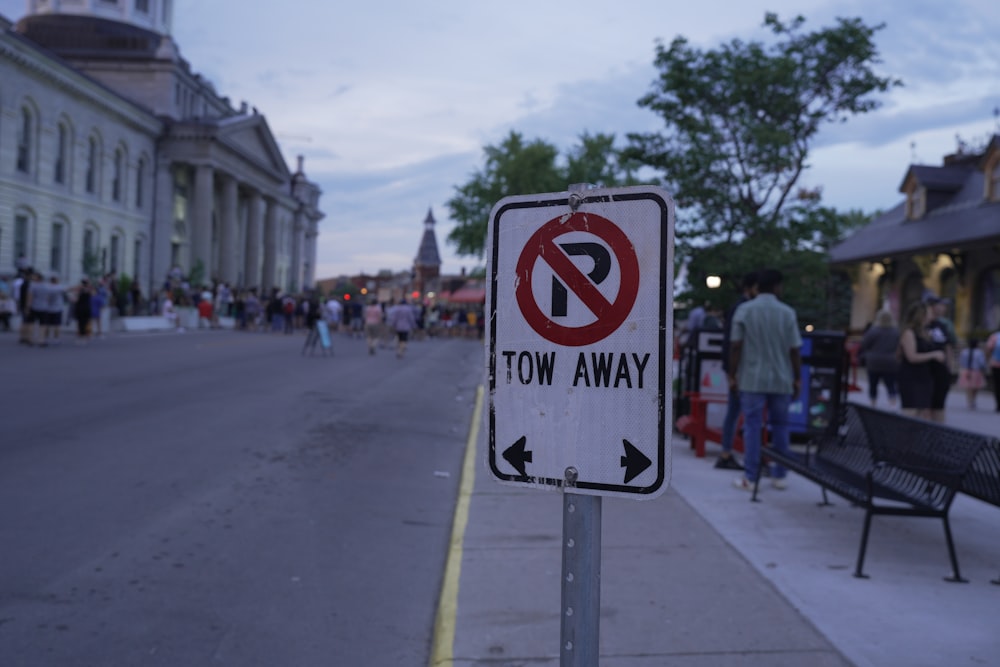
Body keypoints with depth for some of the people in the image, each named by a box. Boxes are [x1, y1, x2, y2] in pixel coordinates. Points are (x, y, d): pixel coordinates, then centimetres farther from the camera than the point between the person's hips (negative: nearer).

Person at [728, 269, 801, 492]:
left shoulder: (744, 310, -2)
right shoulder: (788, 312, -1)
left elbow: (736, 346, -5)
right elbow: (794, 350, -2)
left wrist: (732, 374, 4)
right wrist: (797, 378, 8)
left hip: (752, 379, -1)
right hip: (781, 380, 1)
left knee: (753, 426, 1)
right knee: (780, 426, 11)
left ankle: (750, 478, 1)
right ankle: (779, 476, 15)